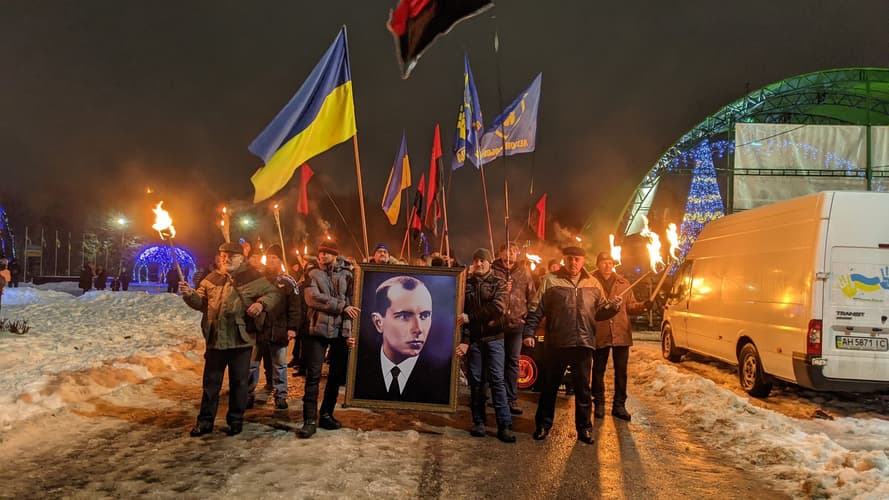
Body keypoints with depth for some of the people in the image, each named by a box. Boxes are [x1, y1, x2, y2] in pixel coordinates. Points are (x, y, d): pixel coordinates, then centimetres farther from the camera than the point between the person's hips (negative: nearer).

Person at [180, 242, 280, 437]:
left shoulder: (253, 278, -3)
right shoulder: (212, 278, 8)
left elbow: (274, 294, 0)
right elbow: (201, 303, 11)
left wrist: (261, 303, -18)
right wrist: (190, 295, -9)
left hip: (241, 339, -3)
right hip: (215, 339, 3)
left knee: (239, 382, 9)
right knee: (211, 382, 11)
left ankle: (236, 420, 23)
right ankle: (205, 421, 23)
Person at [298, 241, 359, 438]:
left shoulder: (346, 275, 8)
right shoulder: (313, 275, 8)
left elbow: (352, 303, 1)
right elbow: (312, 298, -10)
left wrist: (350, 332, -10)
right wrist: (342, 306, -16)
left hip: (340, 331, 2)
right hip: (318, 330, -1)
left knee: (337, 375, 8)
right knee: (313, 375, -4)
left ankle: (326, 415, 21)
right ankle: (310, 420, 1)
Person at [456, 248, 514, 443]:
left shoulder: (498, 283, 4)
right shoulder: (466, 284, 10)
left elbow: (498, 308, -12)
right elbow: (461, 312, 3)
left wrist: (470, 317, -12)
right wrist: (463, 340, -10)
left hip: (493, 337, -2)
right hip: (473, 338, 2)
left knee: (497, 380, -5)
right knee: (476, 380, 4)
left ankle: (504, 425, -5)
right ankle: (478, 421, 14)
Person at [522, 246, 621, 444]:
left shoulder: (593, 284, 9)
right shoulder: (551, 280, 0)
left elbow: (600, 311, 13)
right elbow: (536, 309, -2)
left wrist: (613, 307, -8)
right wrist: (529, 332, -10)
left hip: (583, 344, 2)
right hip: (556, 343, -2)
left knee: (583, 388, 10)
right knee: (549, 386, 9)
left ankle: (584, 428, 22)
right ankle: (543, 424, 23)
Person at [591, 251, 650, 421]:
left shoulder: (623, 283, 11)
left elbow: (630, 305, 11)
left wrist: (643, 305, -7)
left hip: (621, 333, 3)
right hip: (600, 334, -3)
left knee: (621, 371, 6)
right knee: (598, 370, 9)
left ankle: (619, 405, 16)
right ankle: (599, 404, 22)